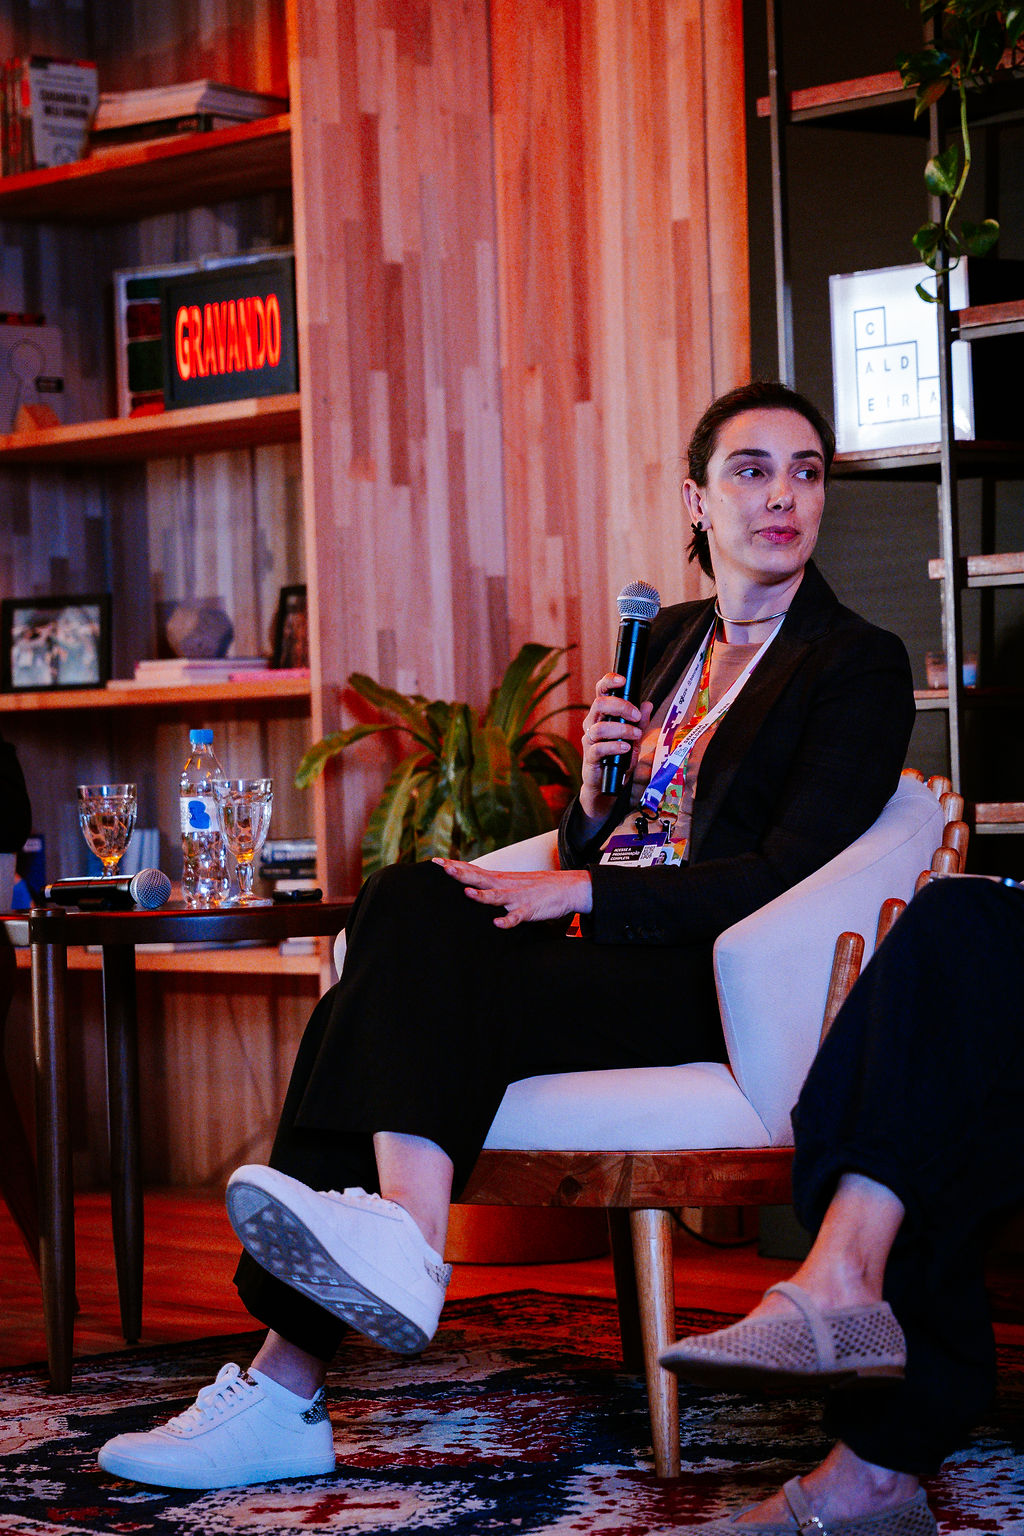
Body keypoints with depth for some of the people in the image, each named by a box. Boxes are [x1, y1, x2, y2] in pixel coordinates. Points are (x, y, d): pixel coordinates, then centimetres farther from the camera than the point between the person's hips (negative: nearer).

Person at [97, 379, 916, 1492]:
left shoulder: (859, 666, 2)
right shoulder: (671, 638, 23)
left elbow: (787, 878, -10)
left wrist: (579, 891, -15)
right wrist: (597, 783, 0)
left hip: (704, 985, -6)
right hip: (603, 959, 7)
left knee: (413, 914, -27)